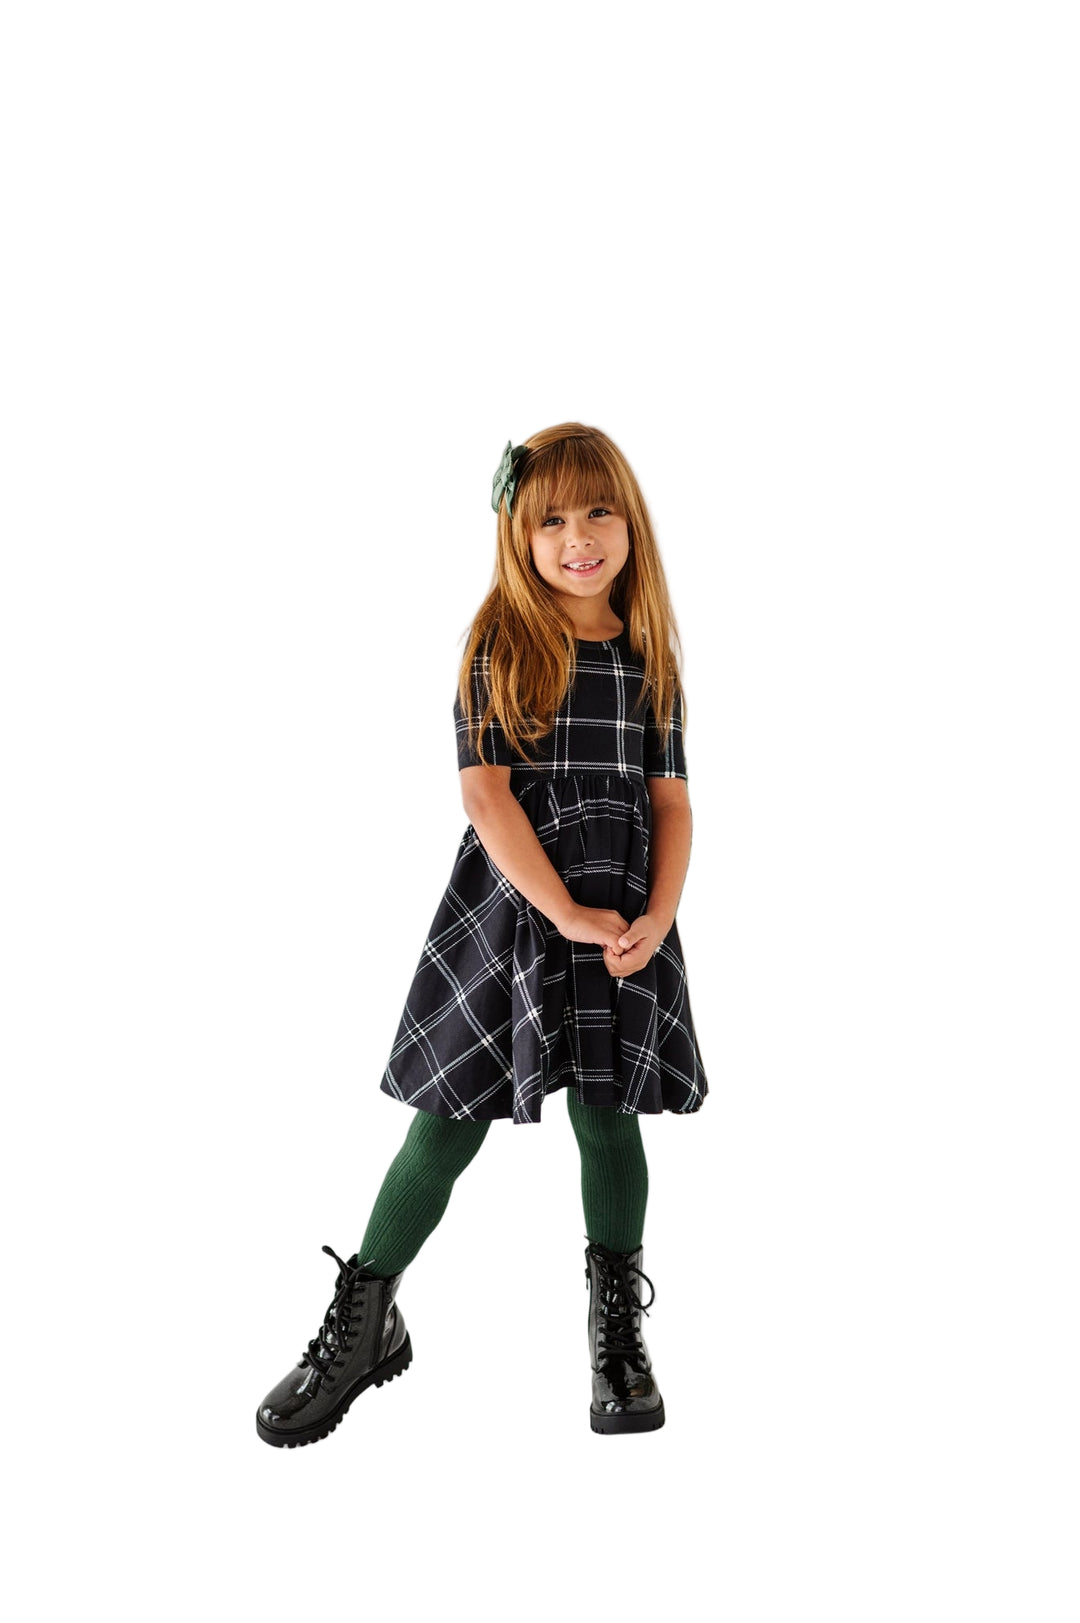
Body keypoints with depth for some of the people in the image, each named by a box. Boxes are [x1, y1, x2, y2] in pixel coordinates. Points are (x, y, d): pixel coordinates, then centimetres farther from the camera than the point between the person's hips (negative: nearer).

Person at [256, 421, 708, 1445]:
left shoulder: (647, 658, 7)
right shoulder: (501, 644, -4)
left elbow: (670, 799, 6)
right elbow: (484, 790, -11)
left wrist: (655, 916, -11)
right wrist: (567, 912, -17)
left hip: (622, 918, 3)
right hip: (507, 904, -2)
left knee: (607, 1118, 7)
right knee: (445, 1125, 2)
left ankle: (618, 1333, 25)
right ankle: (362, 1328, 19)